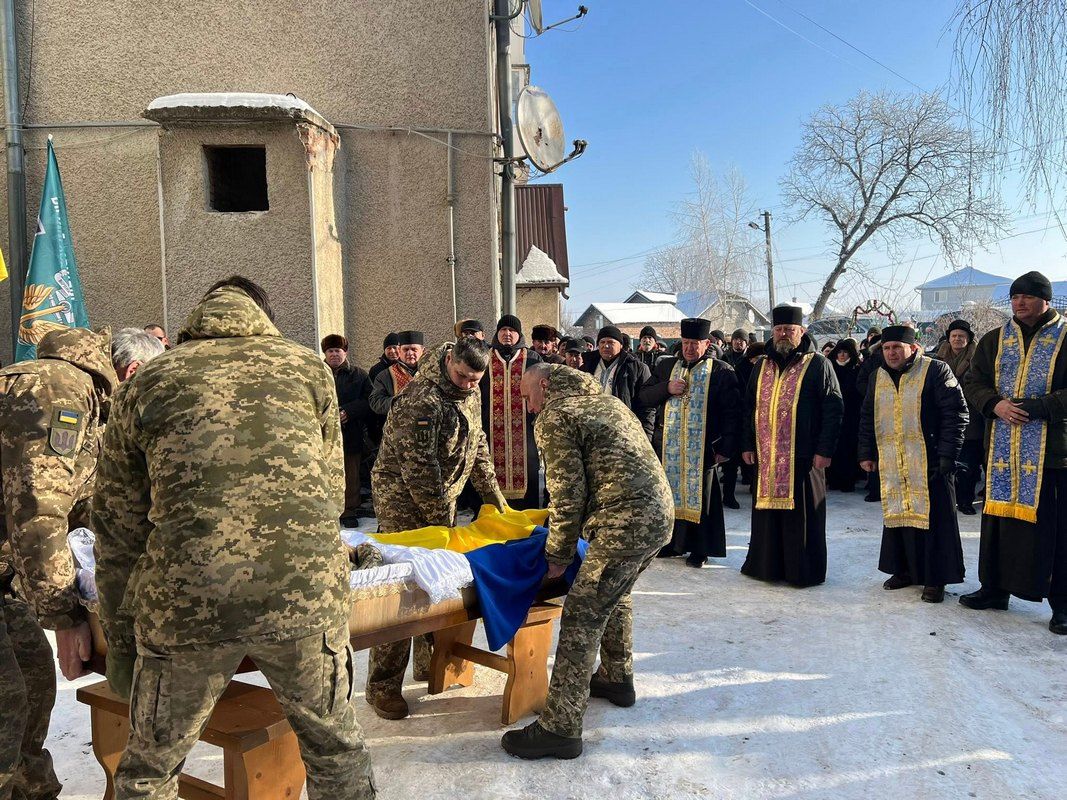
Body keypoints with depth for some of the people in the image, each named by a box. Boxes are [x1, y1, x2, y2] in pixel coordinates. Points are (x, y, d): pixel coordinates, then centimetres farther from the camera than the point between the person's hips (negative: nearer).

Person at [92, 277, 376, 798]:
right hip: (307, 593, 1)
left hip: (186, 600, 0)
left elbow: (117, 531, 16)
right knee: (335, 750, 22)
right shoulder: (308, 369, 14)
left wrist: (120, 645, 25)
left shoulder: (146, 382, 14)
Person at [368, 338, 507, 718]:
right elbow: (417, 467, -24)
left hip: (441, 500, 8)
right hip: (403, 500, -8)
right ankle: (382, 685, 2)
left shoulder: (470, 394, 5)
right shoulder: (422, 399, -24)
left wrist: (496, 499, 11)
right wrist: (443, 519, -18)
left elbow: (477, 446, 14)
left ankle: (430, 663, 29)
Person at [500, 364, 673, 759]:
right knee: (614, 594, 28)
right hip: (660, 510, 10)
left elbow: (567, 493, -8)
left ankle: (560, 727, -1)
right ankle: (616, 679, 44)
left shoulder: (554, 418, -4)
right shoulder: (606, 400, 22)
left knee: (581, 618, -6)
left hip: (626, 523, -10)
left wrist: (558, 554, 3)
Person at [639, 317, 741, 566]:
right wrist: (666, 388, -9)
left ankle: (699, 549, 14)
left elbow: (732, 412, -4)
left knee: (699, 496, 3)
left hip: (702, 447, -4)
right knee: (670, 493, 9)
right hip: (667, 444, 4)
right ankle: (673, 542, 24)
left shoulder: (721, 371, -1)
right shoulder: (666, 366, 12)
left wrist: (726, 447, -10)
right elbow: (644, 396, 10)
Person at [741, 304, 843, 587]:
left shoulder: (818, 365, -2)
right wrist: (748, 444, 12)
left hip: (802, 456, -5)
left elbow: (833, 409, -6)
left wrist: (825, 449, -12)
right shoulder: (762, 366, 14)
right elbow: (751, 408, 18)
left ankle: (803, 570, 12)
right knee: (767, 510, 9)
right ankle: (766, 565, 21)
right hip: (766, 456, 5)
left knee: (801, 515, 0)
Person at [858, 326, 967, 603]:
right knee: (896, 515, 10)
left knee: (932, 518, -1)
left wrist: (947, 455, -14)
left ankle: (935, 579, 9)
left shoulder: (935, 371, -6)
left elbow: (956, 413, -9)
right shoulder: (878, 377, 12)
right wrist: (866, 452, 12)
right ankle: (903, 570, 23)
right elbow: (867, 417, 18)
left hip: (929, 464, -5)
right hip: (891, 465, 5)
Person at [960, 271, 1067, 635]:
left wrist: (1035, 407, -20)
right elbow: (972, 383, 8)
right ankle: (994, 588, 23)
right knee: (999, 517, 10)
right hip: (1003, 450, 4)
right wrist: (995, 404, -11)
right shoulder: (994, 341, 11)